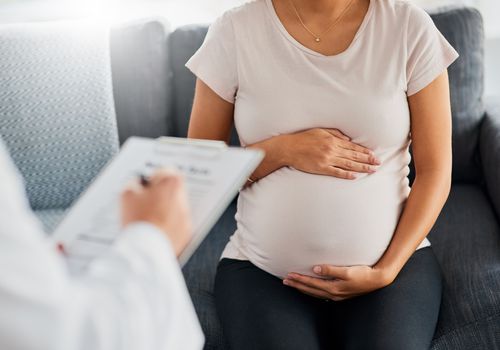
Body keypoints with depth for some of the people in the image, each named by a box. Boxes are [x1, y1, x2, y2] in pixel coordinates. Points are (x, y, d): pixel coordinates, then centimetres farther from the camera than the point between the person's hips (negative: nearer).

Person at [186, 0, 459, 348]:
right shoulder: (235, 31, -5)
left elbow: (435, 171, -1)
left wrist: (385, 272, -10)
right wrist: (282, 150, -15)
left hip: (394, 258, 1)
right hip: (262, 269, 0)